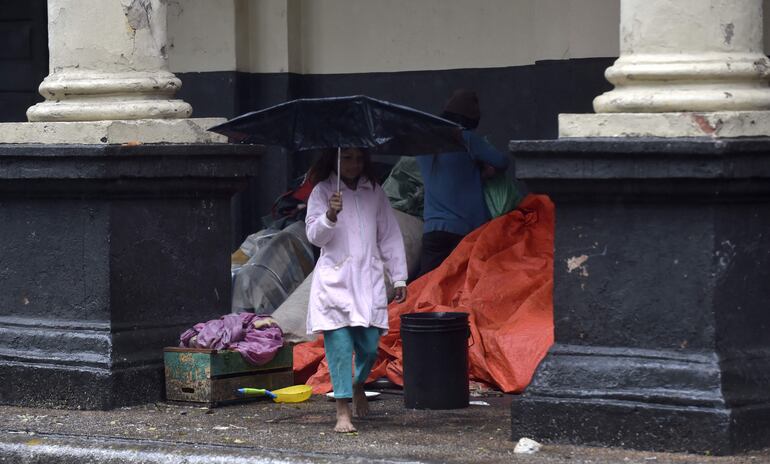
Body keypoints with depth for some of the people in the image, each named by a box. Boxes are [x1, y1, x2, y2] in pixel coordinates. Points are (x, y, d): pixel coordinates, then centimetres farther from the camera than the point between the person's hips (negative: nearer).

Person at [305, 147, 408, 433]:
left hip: (368, 280, 3)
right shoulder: (322, 192, 2)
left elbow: (390, 237, 15)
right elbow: (315, 236, -6)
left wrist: (399, 278, 12)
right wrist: (330, 215, -25)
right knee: (339, 344, -10)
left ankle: (358, 386, 34)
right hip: (335, 279, -3)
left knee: (369, 345, 2)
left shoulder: (374, 193, 12)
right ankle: (343, 411, -8)